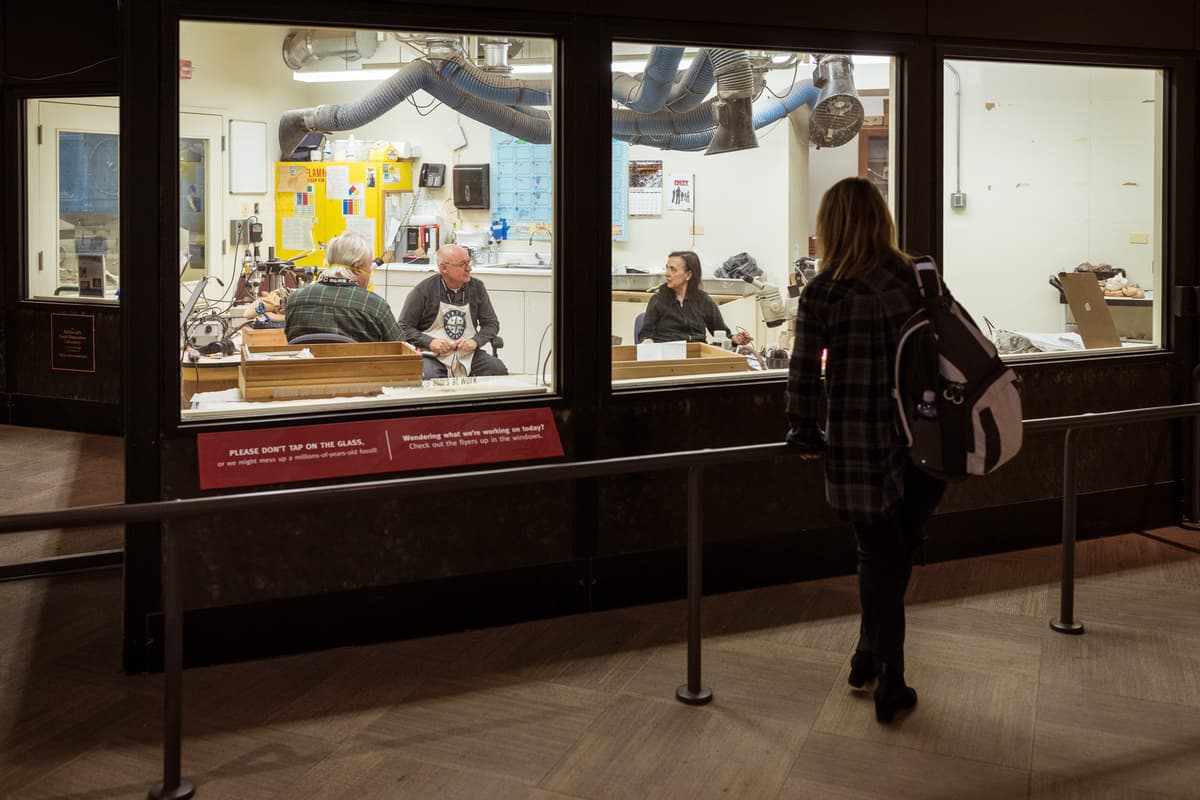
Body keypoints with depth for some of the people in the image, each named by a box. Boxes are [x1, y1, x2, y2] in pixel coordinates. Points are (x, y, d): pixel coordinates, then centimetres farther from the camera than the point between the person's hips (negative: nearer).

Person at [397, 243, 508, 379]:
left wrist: (475, 341, -9)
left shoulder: (477, 287, 8)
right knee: (428, 376, -37)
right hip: (433, 354, -4)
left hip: (467, 353, 4)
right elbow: (403, 327, -1)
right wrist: (430, 342, -17)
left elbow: (491, 323, 11)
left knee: (498, 369, -23)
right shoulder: (424, 290, -2)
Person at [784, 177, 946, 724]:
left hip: (855, 448, -1)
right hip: (918, 444, 2)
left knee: (878, 559, 11)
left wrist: (805, 436, 6)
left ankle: (888, 682, 19)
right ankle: (872, 658, 32)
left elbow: (803, 373, -7)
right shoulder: (915, 279, -1)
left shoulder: (822, 293, -7)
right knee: (897, 554, 19)